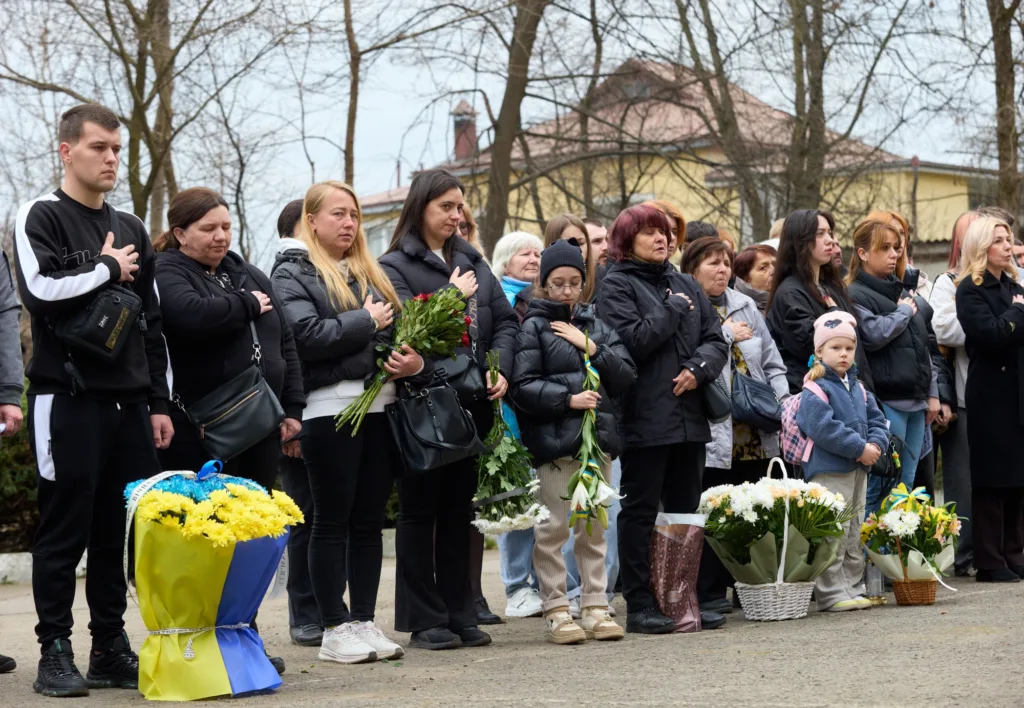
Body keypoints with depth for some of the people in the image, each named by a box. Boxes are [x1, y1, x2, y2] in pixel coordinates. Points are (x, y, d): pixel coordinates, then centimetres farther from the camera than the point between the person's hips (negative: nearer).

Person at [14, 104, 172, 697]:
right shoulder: (41, 217, -1)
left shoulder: (130, 228, 18)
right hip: (69, 400, -6)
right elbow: (41, 291, -20)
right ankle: (56, 653, 4)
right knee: (66, 531, -2)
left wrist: (159, 402, 14)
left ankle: (112, 649, 14)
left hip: (129, 403, 6)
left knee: (121, 532, 7)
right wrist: (107, 269, -6)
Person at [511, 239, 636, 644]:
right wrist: (568, 400, -16)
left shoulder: (595, 325, 15)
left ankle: (595, 606, 15)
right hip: (553, 441, -5)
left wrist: (593, 349, -4)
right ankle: (556, 610, 3)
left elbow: (626, 377, 8)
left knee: (595, 527, 9)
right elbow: (523, 386, -9)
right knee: (554, 527, -4)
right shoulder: (534, 327, -1)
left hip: (598, 436, 5)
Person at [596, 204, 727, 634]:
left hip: (688, 417, 6)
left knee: (685, 510, 9)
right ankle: (639, 605, 0)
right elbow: (631, 340, -16)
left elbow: (717, 341, 12)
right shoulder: (616, 287, -1)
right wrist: (673, 310, -6)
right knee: (640, 511, -3)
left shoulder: (685, 285, 18)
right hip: (644, 418, -6)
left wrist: (698, 368, -8)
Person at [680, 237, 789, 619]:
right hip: (712, 433, -6)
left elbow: (772, 361, 19)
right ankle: (709, 600, -1)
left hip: (755, 435, 6)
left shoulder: (746, 307, 17)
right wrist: (725, 334, -8)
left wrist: (782, 400, 5)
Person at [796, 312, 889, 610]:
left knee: (854, 535, 14)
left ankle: (852, 589, 22)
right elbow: (824, 428, -21)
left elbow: (876, 420, 16)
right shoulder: (816, 391, -12)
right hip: (829, 471, -9)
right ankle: (831, 594, -5)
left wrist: (875, 445, -6)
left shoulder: (858, 388, 15)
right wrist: (860, 448, -19)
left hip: (858, 470, 9)